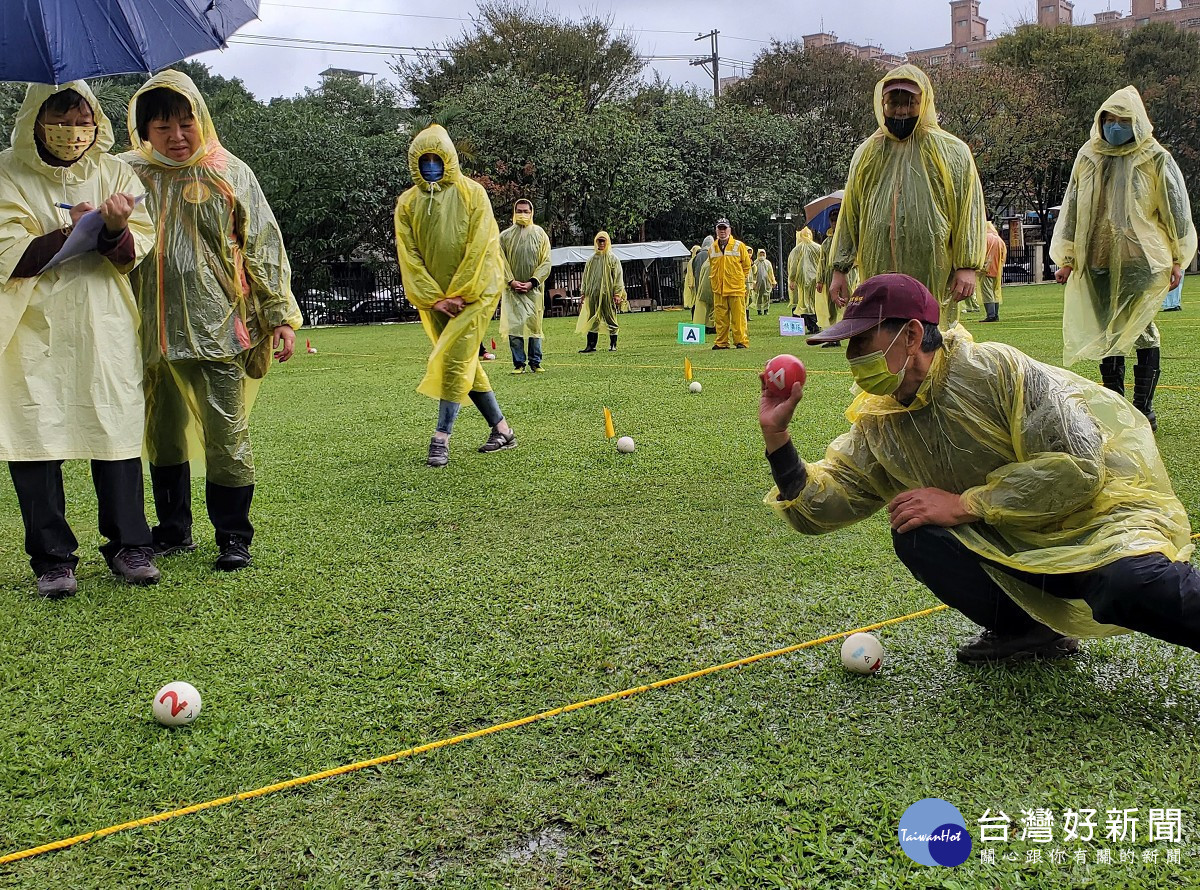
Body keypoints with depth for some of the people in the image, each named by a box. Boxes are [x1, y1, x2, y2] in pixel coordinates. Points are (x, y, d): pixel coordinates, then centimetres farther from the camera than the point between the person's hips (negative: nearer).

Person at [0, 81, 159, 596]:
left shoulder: (114, 172, 8)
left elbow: (136, 254, 1)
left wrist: (114, 230, -20)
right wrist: (71, 233, -18)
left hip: (105, 328, 1)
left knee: (116, 434, 0)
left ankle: (128, 546, 12)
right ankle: (53, 558, 10)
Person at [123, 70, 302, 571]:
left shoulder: (229, 173, 3)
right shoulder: (129, 174, 7)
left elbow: (264, 245, 3)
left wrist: (281, 314, 0)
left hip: (217, 326, -3)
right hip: (153, 331, 3)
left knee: (226, 434, -4)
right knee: (162, 433, 12)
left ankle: (234, 536, 9)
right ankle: (174, 531, 26)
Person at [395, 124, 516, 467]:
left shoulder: (472, 193, -5)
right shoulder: (408, 203, 4)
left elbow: (480, 248, -10)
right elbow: (408, 257, 0)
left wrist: (458, 294, -14)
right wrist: (435, 298, -9)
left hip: (476, 290, -4)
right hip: (434, 295, 5)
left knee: (454, 359, -14)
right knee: (465, 363, 7)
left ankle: (441, 437, -12)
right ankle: (502, 429, 17)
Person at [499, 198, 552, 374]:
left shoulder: (539, 233, 5)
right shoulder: (505, 235, 6)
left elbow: (546, 262, 1)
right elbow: (501, 262, 3)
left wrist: (532, 282, -9)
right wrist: (511, 281, -10)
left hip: (534, 288, 0)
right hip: (512, 289, 0)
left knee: (534, 325, 2)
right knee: (513, 326, -5)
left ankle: (535, 362, 11)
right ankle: (518, 363, 1)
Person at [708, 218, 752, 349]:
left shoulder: (739, 246, 1)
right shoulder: (712, 248, 11)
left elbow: (747, 265, 7)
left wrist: (739, 279, 5)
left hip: (736, 288, -3)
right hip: (718, 289, 3)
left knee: (738, 316, -4)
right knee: (721, 317, 5)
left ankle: (741, 341, 1)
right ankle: (721, 342, 10)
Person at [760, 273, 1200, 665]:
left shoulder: (995, 368, -18)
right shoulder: (876, 426, 2)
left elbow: (1077, 468, -22)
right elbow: (819, 508, -1)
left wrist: (964, 505, -20)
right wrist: (776, 436, -14)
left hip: (1100, 517, -6)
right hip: (1020, 547, 7)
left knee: (1131, 585, -38)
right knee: (915, 535, -19)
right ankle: (1025, 631, 3)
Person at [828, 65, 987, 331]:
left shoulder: (951, 151, 5)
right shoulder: (867, 154, 14)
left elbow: (970, 209, 1)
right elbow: (849, 213, 16)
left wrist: (967, 266, -9)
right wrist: (840, 269, 11)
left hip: (934, 277, -2)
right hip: (878, 272, 2)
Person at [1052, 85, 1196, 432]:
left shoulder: (1155, 159, 3)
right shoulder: (1088, 157, 11)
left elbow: (1175, 209, 5)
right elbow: (1072, 208, 15)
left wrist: (1177, 259, 2)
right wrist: (1066, 257, 13)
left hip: (1142, 260, -3)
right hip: (1098, 262, 3)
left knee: (1141, 331, -4)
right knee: (1106, 334, 4)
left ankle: (1144, 409, 1)